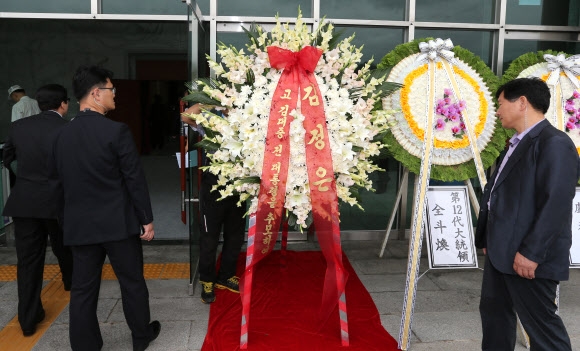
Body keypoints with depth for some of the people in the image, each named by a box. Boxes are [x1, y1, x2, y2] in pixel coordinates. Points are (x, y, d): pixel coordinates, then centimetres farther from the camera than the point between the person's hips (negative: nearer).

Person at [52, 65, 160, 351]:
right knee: (132, 282, 13)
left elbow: (63, 180, 9)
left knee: (83, 290, 11)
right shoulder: (116, 131, -15)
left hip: (79, 225, 5)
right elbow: (135, 179, -13)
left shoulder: (61, 135, 3)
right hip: (118, 222, -4)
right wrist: (147, 219, -5)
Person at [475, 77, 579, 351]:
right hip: (502, 252, 10)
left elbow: (556, 203, -23)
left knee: (541, 324, 1)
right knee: (494, 311, 18)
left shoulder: (554, 143, -15)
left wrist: (531, 252, -24)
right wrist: (488, 239, 19)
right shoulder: (518, 144, 16)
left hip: (529, 257, -10)